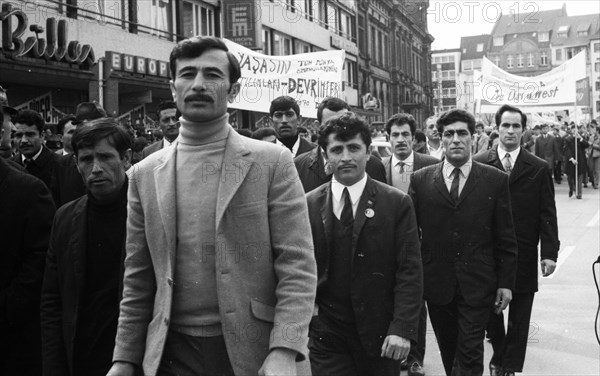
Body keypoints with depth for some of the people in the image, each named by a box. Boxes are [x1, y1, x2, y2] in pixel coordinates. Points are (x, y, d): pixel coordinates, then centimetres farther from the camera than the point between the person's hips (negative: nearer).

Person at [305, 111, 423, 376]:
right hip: (325, 336, 1)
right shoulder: (308, 205, 2)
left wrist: (402, 329, -14)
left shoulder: (397, 203, -3)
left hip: (380, 334, 0)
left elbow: (409, 272, -6)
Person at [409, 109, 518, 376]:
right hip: (436, 283, 2)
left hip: (477, 284, -1)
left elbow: (506, 238, 2)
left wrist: (506, 283, 1)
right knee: (448, 351, 13)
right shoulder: (420, 180, 1)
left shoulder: (495, 180, 0)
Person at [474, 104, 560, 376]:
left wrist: (549, 252, -6)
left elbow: (547, 214, 1)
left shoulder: (539, 168, 2)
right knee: (490, 311, 10)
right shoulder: (479, 164, 0)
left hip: (524, 256, 0)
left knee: (519, 319, 7)